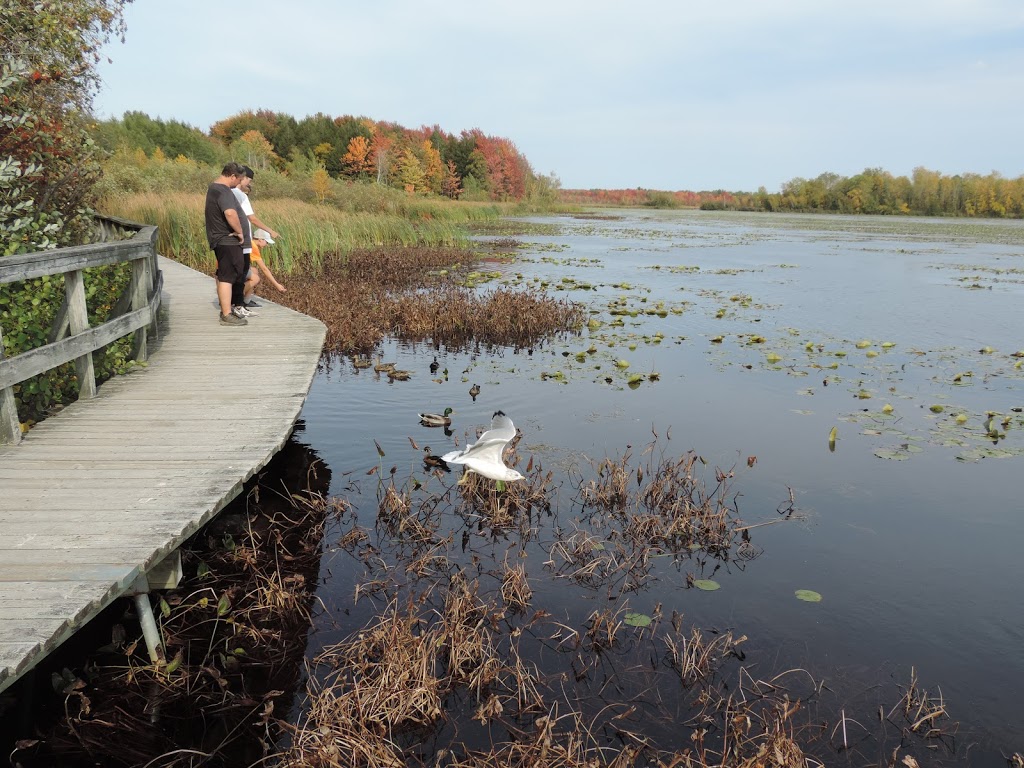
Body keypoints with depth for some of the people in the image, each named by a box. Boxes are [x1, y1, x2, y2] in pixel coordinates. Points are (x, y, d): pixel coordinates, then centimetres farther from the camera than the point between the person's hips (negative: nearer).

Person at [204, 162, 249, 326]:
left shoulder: (214, 186, 16)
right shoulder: (223, 191, -18)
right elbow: (230, 213, -36)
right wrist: (240, 232, -22)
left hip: (221, 239, 11)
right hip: (227, 240, -11)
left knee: (223, 276, 18)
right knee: (227, 276, -8)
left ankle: (225, 309, 28)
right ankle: (227, 315, -6)